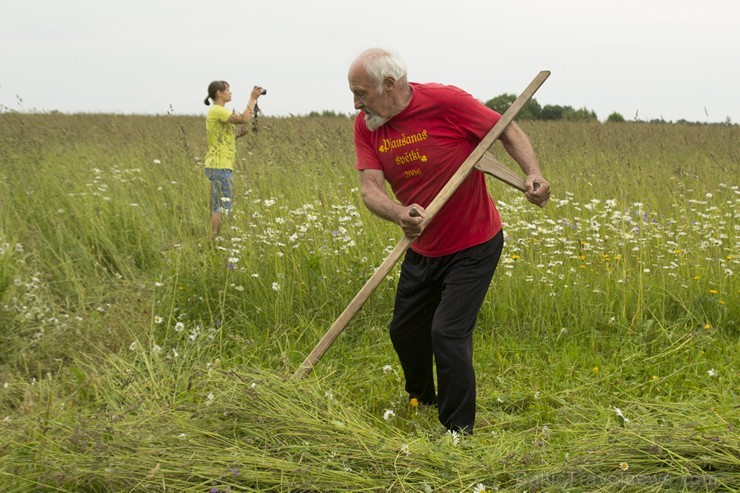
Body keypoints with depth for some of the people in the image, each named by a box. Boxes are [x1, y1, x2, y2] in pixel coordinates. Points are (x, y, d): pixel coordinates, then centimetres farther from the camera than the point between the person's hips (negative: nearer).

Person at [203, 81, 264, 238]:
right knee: (222, 207, -11)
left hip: (221, 167, 10)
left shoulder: (217, 111, 19)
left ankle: (215, 240, 9)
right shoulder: (217, 110, -11)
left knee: (218, 207, 8)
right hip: (219, 167, -10)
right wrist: (253, 98, -11)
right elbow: (244, 119, -21)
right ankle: (215, 241, -10)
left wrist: (238, 134, 8)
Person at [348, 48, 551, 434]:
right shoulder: (366, 126, -7)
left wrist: (533, 173, -31)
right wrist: (400, 214, -40)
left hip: (473, 247, -6)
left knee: (447, 333, -14)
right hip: (421, 251, 7)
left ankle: (458, 431, 4)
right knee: (404, 332, 17)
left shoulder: (446, 102, -22)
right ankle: (422, 401, 47)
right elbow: (369, 187, -18)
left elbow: (507, 131, -12)